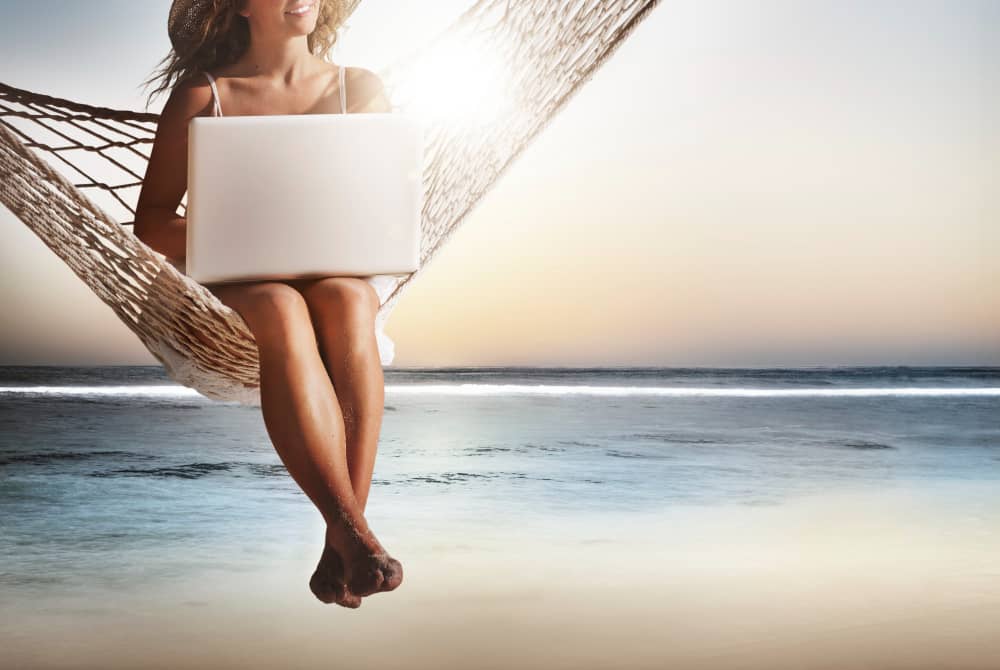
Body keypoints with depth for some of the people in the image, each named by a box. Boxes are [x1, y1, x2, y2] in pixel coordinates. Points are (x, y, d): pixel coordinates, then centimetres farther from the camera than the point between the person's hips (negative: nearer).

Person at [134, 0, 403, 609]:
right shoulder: (202, 97, 8)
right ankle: (355, 536, -49)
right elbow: (150, 222, 5)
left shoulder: (360, 89, 13)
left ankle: (342, 548, -45)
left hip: (341, 277, 2)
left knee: (346, 301, -38)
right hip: (232, 289, -1)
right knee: (283, 311, -40)